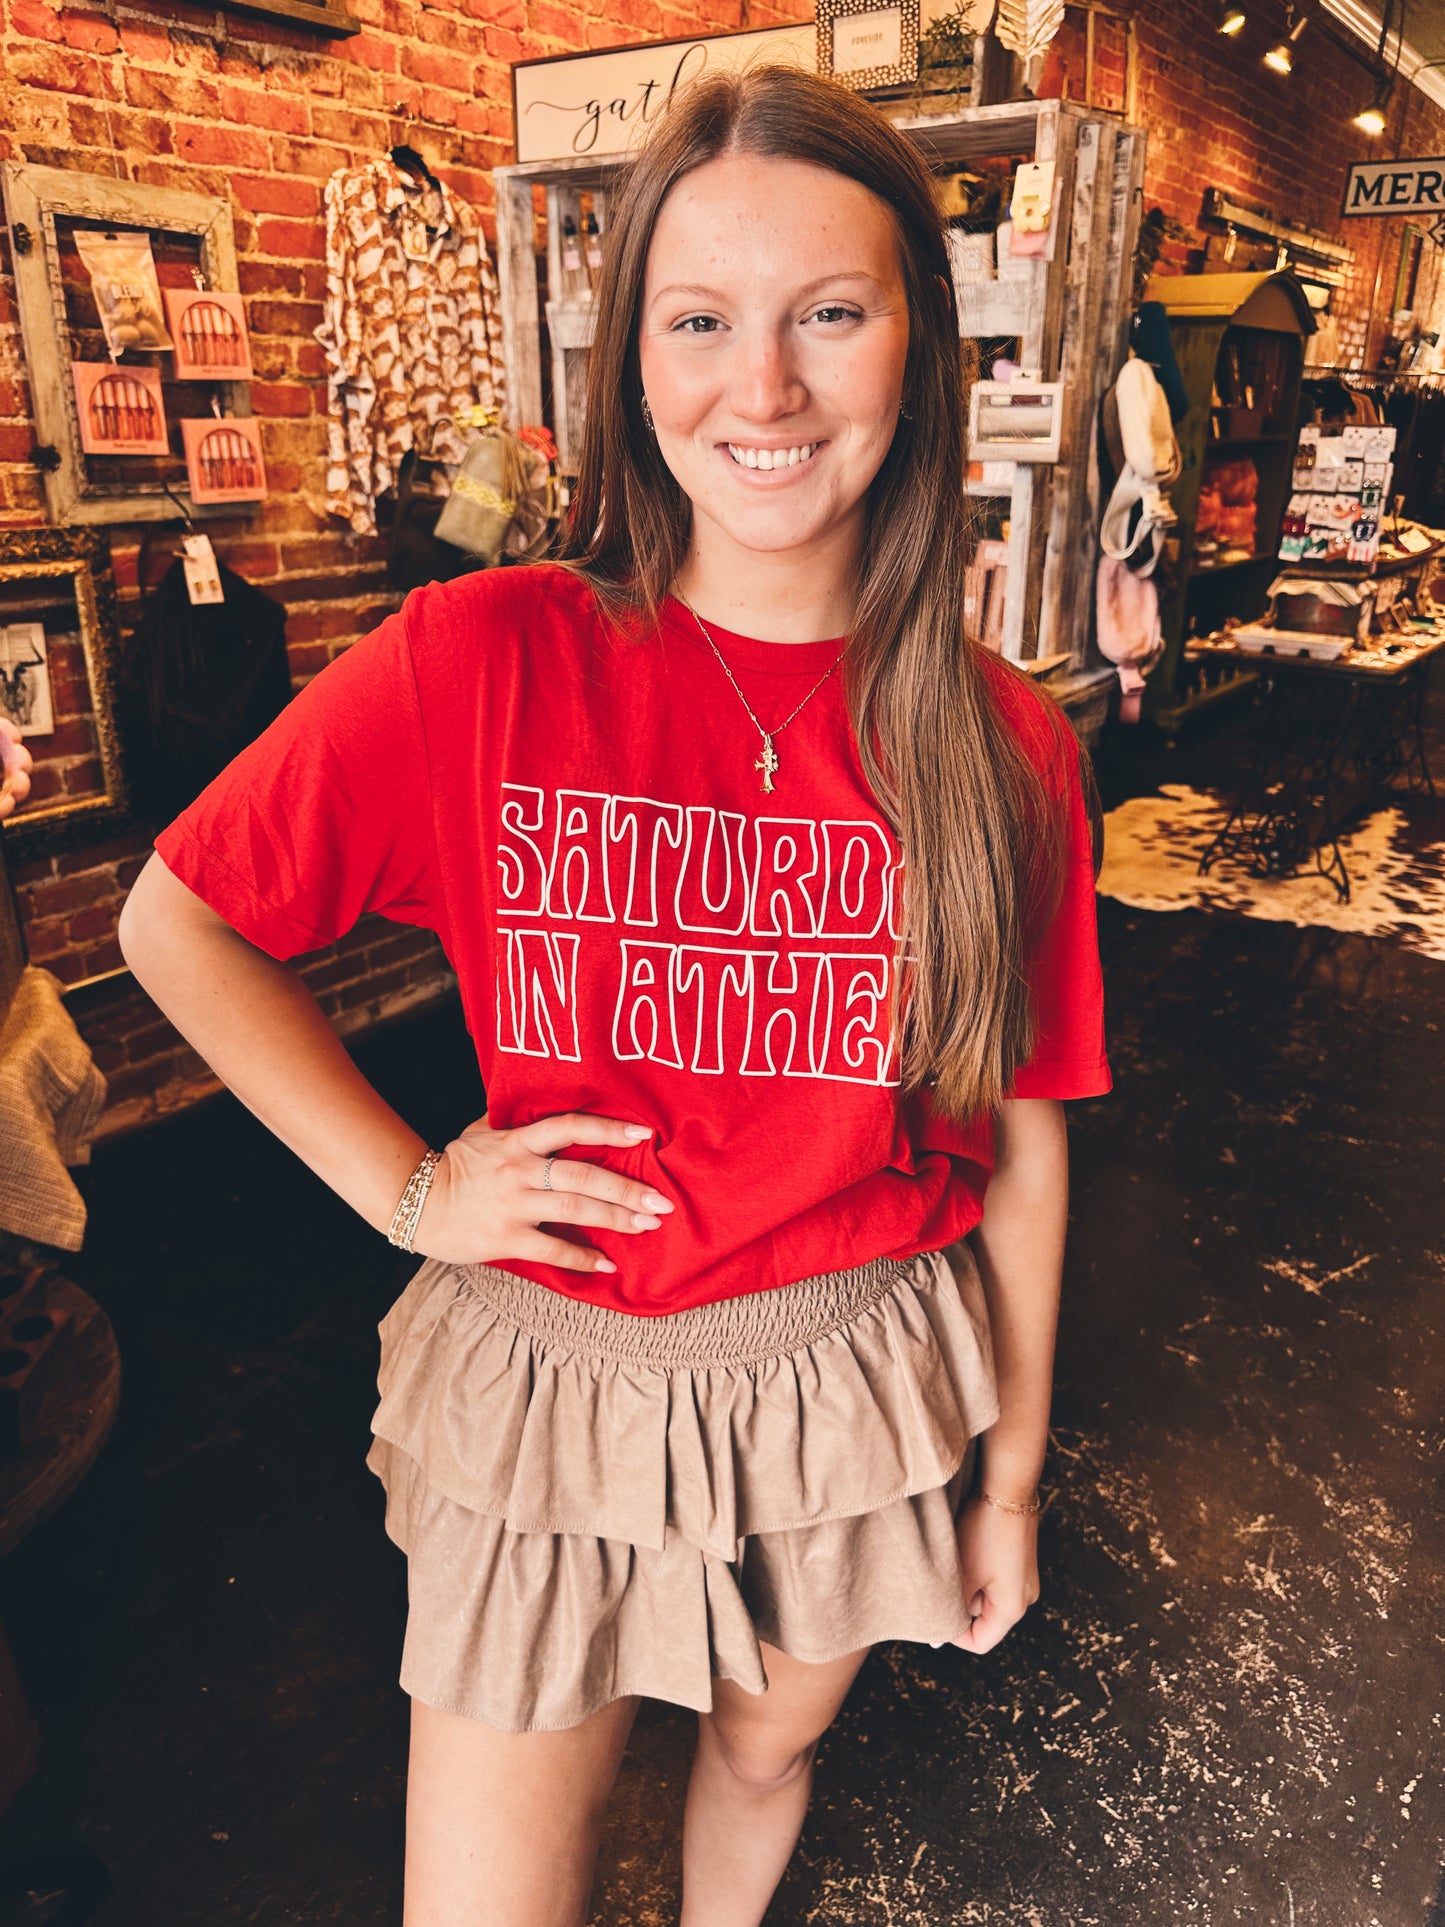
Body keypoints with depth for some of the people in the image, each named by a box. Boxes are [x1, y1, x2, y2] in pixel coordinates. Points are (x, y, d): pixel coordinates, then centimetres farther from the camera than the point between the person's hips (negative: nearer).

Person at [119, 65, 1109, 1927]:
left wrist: (1008, 1473, 7)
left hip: (864, 1386, 2)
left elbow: (1018, 1139, -2)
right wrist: (406, 1186, -10)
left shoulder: (1002, 748, -9)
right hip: (550, 1380, -1)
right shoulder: (477, 663, -15)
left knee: (769, 1744, 28)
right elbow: (177, 920, -4)